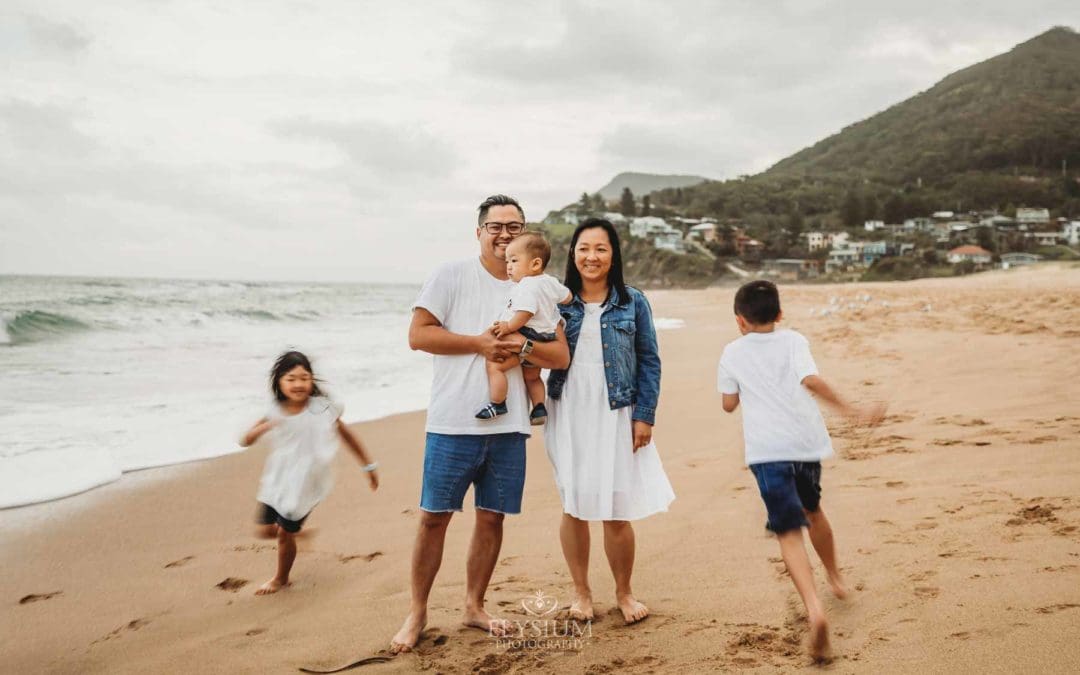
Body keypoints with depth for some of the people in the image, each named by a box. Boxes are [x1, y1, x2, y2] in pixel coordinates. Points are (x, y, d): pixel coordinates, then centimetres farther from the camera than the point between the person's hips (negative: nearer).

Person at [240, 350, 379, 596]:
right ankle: (296, 528, 38)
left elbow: (347, 436, 1)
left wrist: (369, 465, 7)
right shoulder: (274, 414, -7)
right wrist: (261, 429, -28)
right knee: (265, 530, 6)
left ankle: (281, 579, 29)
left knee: (286, 534, 3)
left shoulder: (323, 410, -12)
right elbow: (245, 441, -6)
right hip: (277, 482, 3)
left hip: (304, 486, -3)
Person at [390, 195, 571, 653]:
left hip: (509, 426, 4)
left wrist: (522, 345, -14)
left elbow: (561, 356, 6)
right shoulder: (452, 276, 0)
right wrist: (479, 344, -14)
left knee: (492, 517, 9)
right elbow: (418, 335, -7)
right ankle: (417, 611, 16)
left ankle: (474, 606, 25)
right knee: (434, 517, 2)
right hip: (454, 423, -3)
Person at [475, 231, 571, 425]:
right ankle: (539, 408, 29)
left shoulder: (527, 286, -19)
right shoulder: (550, 282, 10)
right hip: (543, 339, 11)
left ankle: (497, 404, -15)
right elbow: (567, 297, 24)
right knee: (532, 376, 28)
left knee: (494, 365, -16)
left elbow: (526, 312, -30)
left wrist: (509, 326, -24)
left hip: (527, 336, -11)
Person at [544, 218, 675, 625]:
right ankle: (580, 592, 23)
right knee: (574, 507, 6)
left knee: (617, 511, 0)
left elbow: (649, 361, 4)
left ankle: (624, 592, 20)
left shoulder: (632, 302, 3)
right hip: (568, 416, 1)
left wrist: (645, 416, -3)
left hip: (615, 417, -1)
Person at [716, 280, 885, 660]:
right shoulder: (793, 341, 4)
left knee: (789, 532, -7)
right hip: (806, 442, 3)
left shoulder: (732, 354, 5)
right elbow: (810, 380, -14)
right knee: (811, 508, 28)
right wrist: (851, 411, -12)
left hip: (767, 450, -2)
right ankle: (835, 578, 48)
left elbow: (729, 404, 11)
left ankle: (814, 608, -28)